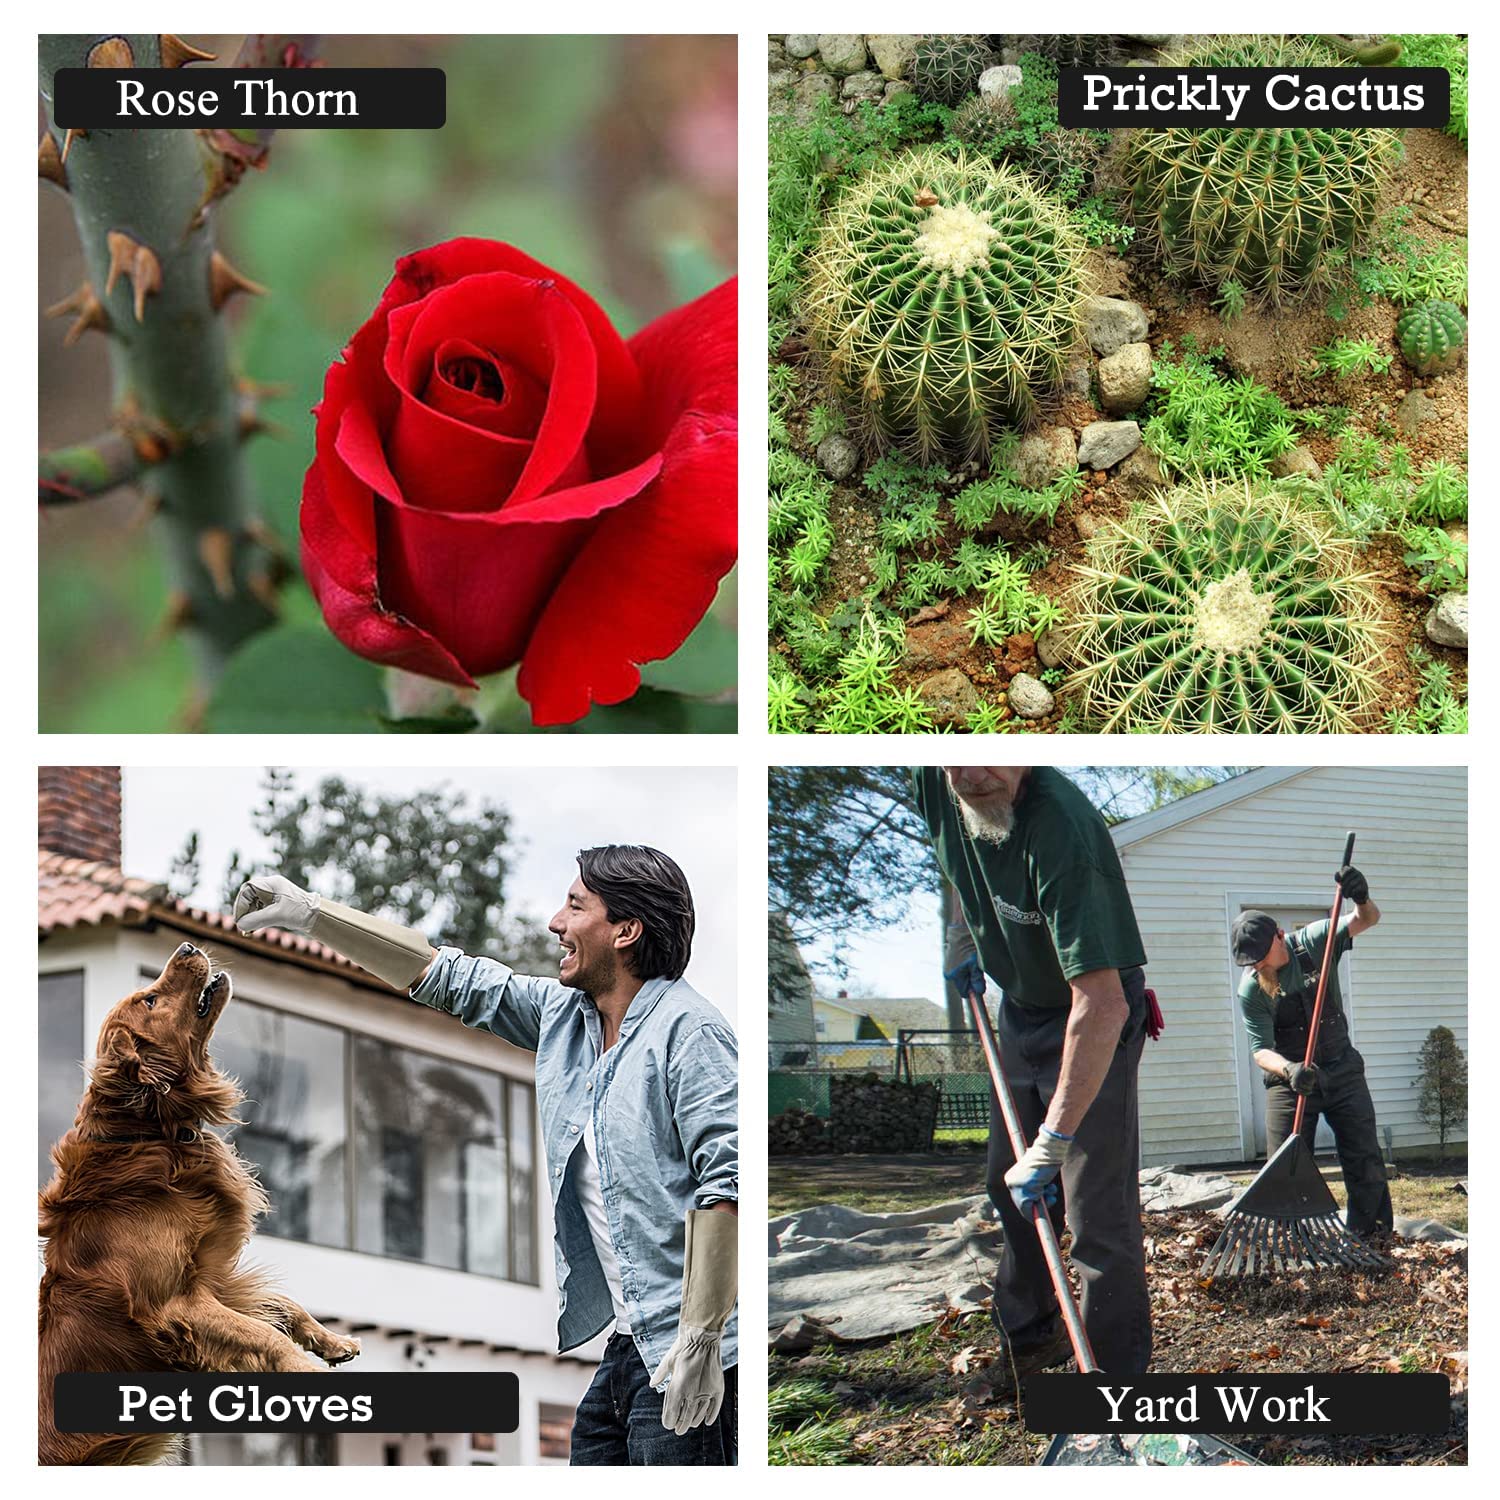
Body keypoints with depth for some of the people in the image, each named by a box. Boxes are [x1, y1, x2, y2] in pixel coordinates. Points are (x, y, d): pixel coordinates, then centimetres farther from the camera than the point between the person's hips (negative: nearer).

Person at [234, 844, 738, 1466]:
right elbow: (450, 979, 20)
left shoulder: (688, 1031, -12)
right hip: (626, 1347, 8)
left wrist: (699, 1342, -24)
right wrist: (311, 914, 17)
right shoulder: (563, 1015, 14)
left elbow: (727, 1180, -20)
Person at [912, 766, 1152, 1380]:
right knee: (1010, 1187, 22)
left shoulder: (1061, 828, -39)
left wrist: (1052, 1143, -41)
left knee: (1099, 1220, -9)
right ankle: (1028, 1336, 41)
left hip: (1092, 1023, -8)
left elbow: (1102, 1006, -42)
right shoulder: (933, 784, -17)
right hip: (1019, 1003, 8)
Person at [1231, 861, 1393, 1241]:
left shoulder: (1314, 941, -8)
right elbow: (1261, 1049, -17)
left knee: (1365, 1159, 2)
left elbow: (1367, 920, -15)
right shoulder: (1251, 989, -12)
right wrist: (1289, 1070, -38)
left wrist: (1362, 899, -39)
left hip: (1341, 1069, 1)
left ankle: (1371, 1237, 11)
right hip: (1288, 1079, -1)